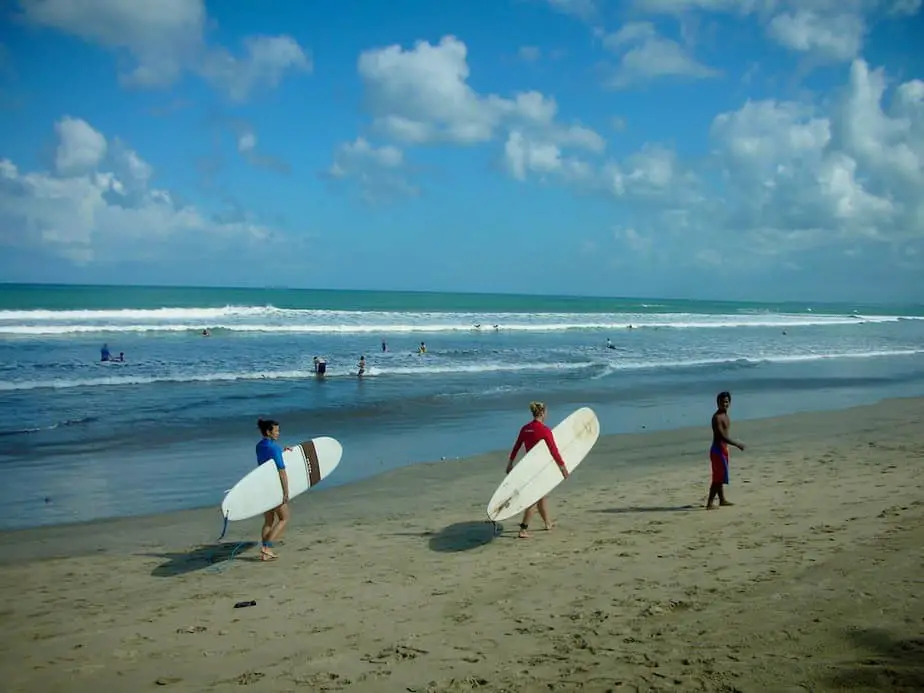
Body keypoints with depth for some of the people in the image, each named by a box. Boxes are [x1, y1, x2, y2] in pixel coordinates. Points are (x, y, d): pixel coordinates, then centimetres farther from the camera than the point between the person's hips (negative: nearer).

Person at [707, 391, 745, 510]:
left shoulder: (725, 415, 14)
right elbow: (722, 436, -24)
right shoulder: (717, 417, -17)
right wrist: (737, 444, -22)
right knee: (718, 477, -11)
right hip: (718, 449, -10)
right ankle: (709, 503, -11)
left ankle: (722, 500, 29)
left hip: (723, 449, 10)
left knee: (721, 477, 18)